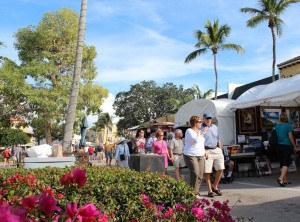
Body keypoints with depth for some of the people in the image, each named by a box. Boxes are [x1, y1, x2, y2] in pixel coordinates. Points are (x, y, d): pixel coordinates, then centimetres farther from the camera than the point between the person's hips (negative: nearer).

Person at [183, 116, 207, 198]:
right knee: (195, 173, -19)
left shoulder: (199, 131, 17)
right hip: (190, 155, -7)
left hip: (200, 156, 8)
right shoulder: (189, 131, -7)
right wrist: (202, 133, -11)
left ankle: (196, 193, 9)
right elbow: (195, 140, -23)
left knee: (200, 175, 2)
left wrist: (205, 152, 16)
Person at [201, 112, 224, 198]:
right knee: (207, 172, -1)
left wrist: (220, 150, 15)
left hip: (216, 150, 5)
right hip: (207, 151, -5)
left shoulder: (215, 127, 15)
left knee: (220, 168, -3)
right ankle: (210, 190, 10)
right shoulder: (201, 129, -3)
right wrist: (204, 152, -16)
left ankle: (215, 186, 16)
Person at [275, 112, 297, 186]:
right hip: (286, 146, -5)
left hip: (278, 146, 5)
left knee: (282, 163, 14)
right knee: (286, 163, -3)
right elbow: (290, 137, -9)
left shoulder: (276, 126, 5)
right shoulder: (288, 125, -9)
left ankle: (285, 180, 20)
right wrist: (294, 147, 1)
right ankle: (281, 178, -20)